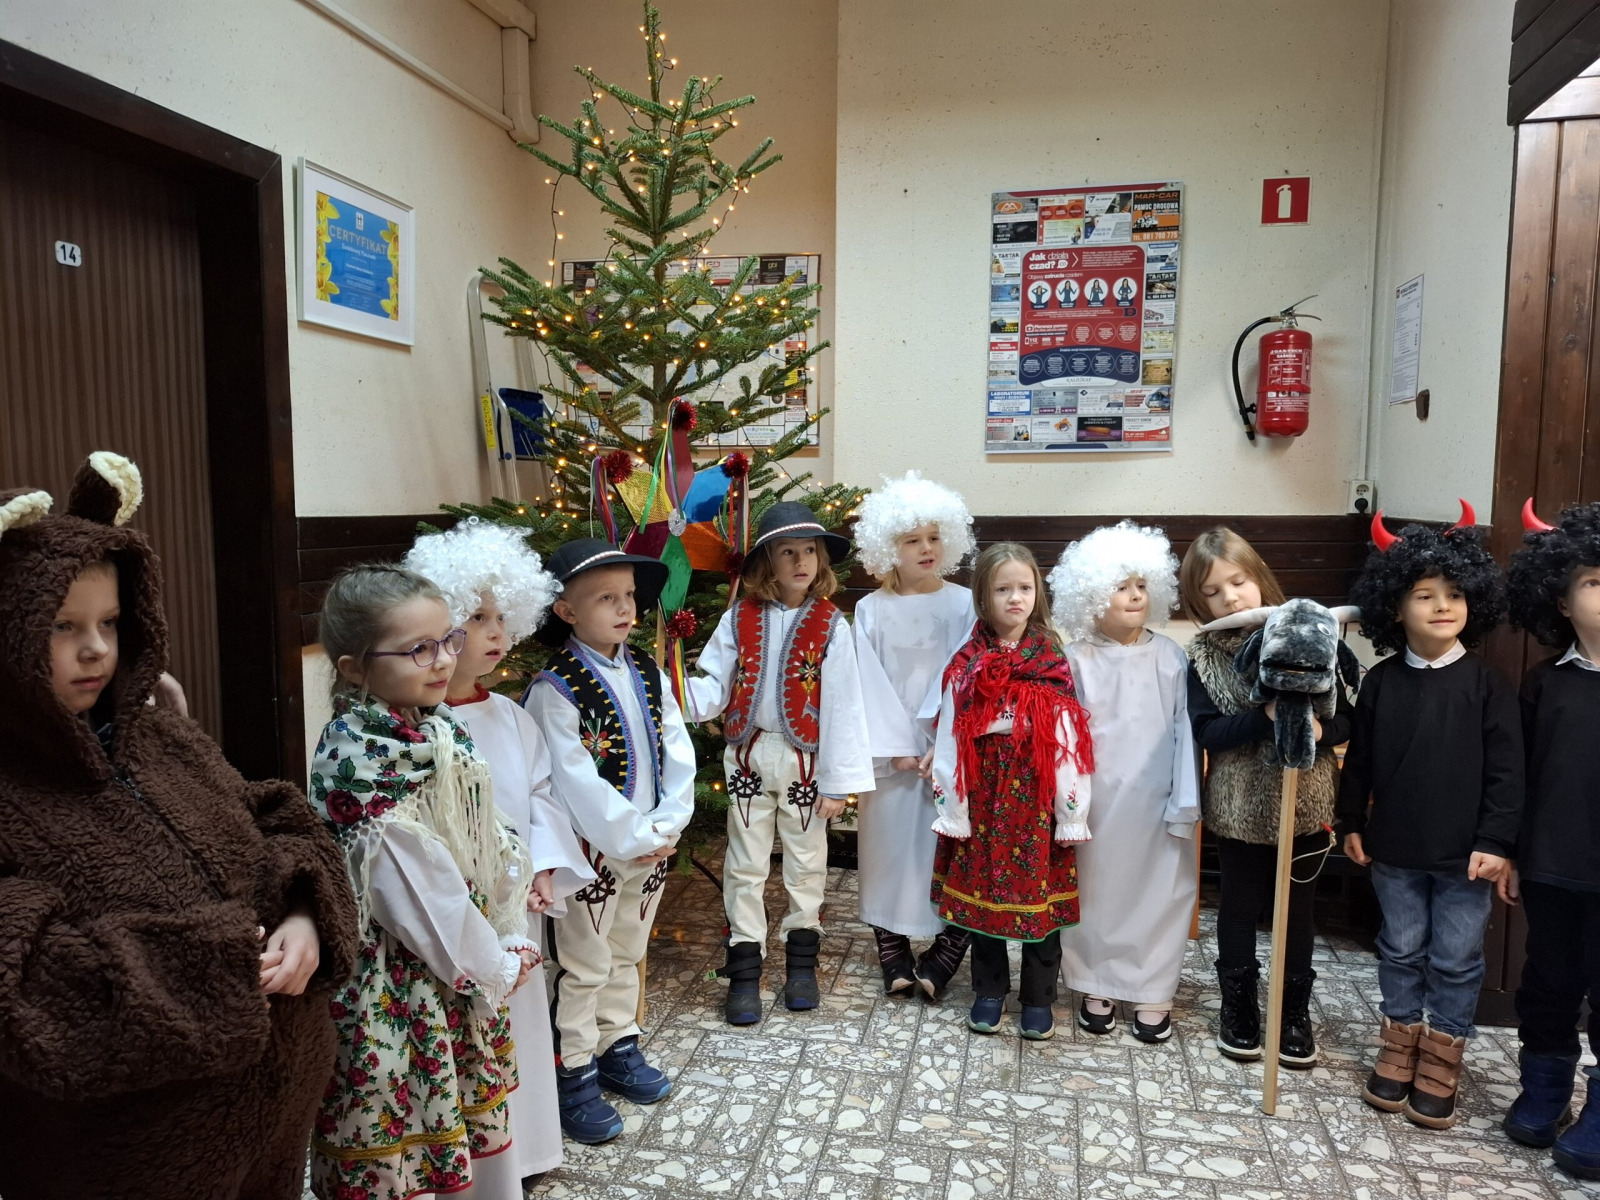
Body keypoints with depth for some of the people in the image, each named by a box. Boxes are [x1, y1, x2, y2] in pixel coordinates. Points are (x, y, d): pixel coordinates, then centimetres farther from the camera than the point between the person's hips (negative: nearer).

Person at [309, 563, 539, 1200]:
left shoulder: (439, 731, 1)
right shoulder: (362, 762, -23)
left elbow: (489, 840, 5)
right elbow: (416, 886, -22)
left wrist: (515, 939, 0)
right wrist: (498, 968, -11)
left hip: (468, 966, 8)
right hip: (401, 990, -7)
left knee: (480, 1120, 20)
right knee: (400, 1141, 10)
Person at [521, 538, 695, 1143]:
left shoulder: (648, 674, 2)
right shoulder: (556, 689, -17)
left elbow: (677, 750, 1)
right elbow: (575, 780, -20)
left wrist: (667, 825, -9)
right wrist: (631, 838, -18)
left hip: (652, 844, 6)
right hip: (593, 848, -6)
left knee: (627, 955, 21)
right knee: (584, 968, 8)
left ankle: (618, 1046, 39)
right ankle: (575, 1075, 24)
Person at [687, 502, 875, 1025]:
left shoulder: (830, 625, -7)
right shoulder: (740, 619, -3)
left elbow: (841, 706, -7)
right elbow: (715, 686, -2)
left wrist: (838, 781, -8)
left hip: (804, 760, -1)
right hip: (749, 756, 1)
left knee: (806, 863, 13)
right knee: (745, 867, 9)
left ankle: (801, 962, 31)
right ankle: (744, 972, 22)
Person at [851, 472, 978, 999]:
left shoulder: (963, 604, 0)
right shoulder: (871, 610, 1)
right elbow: (871, 683, -2)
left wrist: (944, 746, -14)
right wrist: (896, 747, -9)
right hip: (891, 748, 1)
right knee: (889, 843, 6)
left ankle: (941, 961, 13)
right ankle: (893, 957, 19)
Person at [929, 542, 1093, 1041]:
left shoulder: (1054, 663, -2)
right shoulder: (967, 666, 0)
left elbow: (1069, 742, -3)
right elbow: (950, 740, -1)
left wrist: (1072, 815, -4)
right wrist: (952, 810, -3)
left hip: (1037, 797, -1)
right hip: (984, 796, 1)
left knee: (1041, 895, 7)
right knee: (981, 892, 10)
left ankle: (1039, 1000, 26)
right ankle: (989, 992, 29)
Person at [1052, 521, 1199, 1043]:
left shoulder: (1169, 657, -1)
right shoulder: (1078, 660, -4)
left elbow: (1185, 730, -1)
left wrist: (1185, 804, -4)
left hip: (1156, 801, 1)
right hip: (1098, 801, -1)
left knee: (1160, 892, 8)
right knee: (1097, 891, 11)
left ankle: (1153, 991, 25)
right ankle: (1098, 986, 28)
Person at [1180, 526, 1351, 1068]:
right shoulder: (1203, 657, -6)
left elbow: (1344, 720, -2)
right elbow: (1206, 732, -15)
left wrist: (1319, 730, -23)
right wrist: (1265, 717, -27)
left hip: (1303, 804, 1)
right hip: (1240, 808, 0)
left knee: (1297, 910, 15)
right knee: (1239, 908, 14)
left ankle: (1295, 1012, 34)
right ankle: (1238, 1005, 34)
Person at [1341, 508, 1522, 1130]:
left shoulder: (1486, 684, -7)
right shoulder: (1380, 682, -1)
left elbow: (1506, 770, -8)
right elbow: (1359, 759, 5)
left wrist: (1497, 842, -11)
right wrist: (1351, 823, 6)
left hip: (1465, 854, -2)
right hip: (1394, 850, 2)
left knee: (1456, 961, 10)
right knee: (1401, 951, 16)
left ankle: (1440, 1063, 26)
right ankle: (1399, 1050, 31)